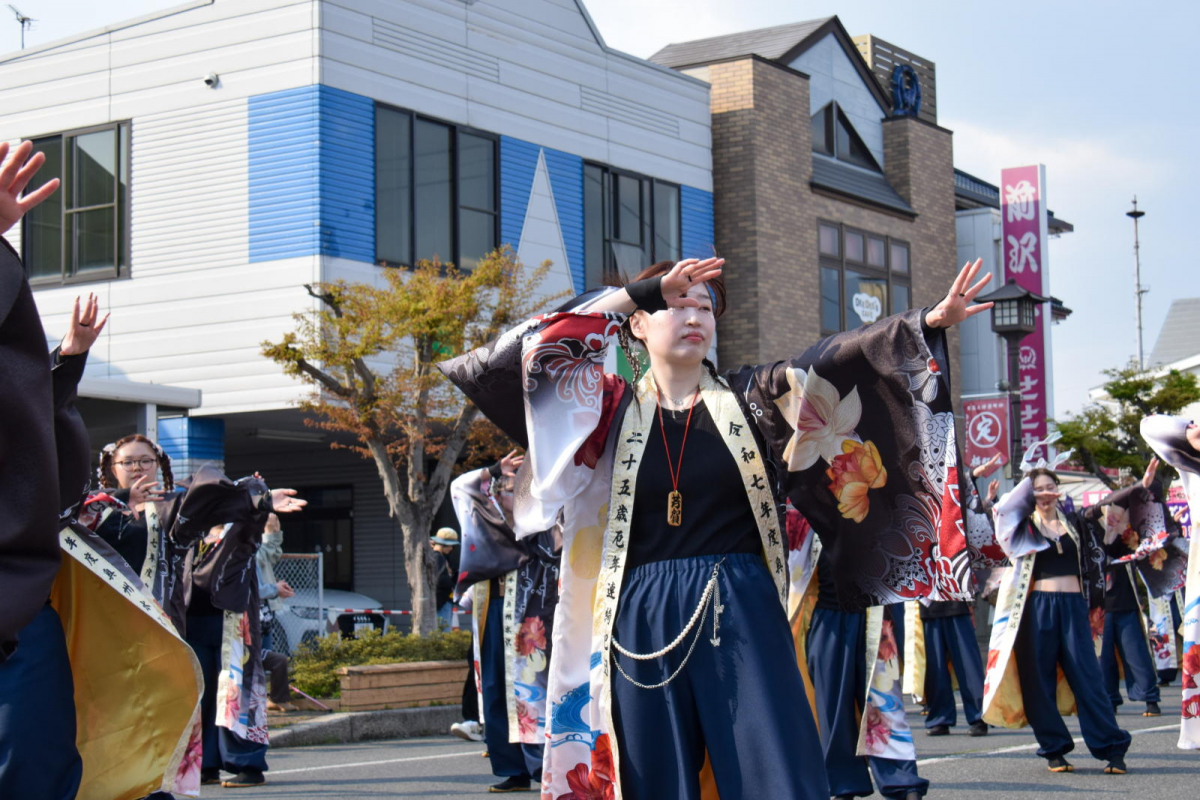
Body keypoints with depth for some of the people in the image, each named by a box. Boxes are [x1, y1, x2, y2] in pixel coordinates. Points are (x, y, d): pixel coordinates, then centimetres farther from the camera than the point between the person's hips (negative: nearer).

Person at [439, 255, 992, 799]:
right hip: (643, 626, 0)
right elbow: (542, 345, -2)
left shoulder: (749, 397, 8)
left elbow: (839, 361, -3)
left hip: (742, 617, 0)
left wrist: (929, 322, -16)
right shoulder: (613, 407, 8)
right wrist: (637, 293, -1)